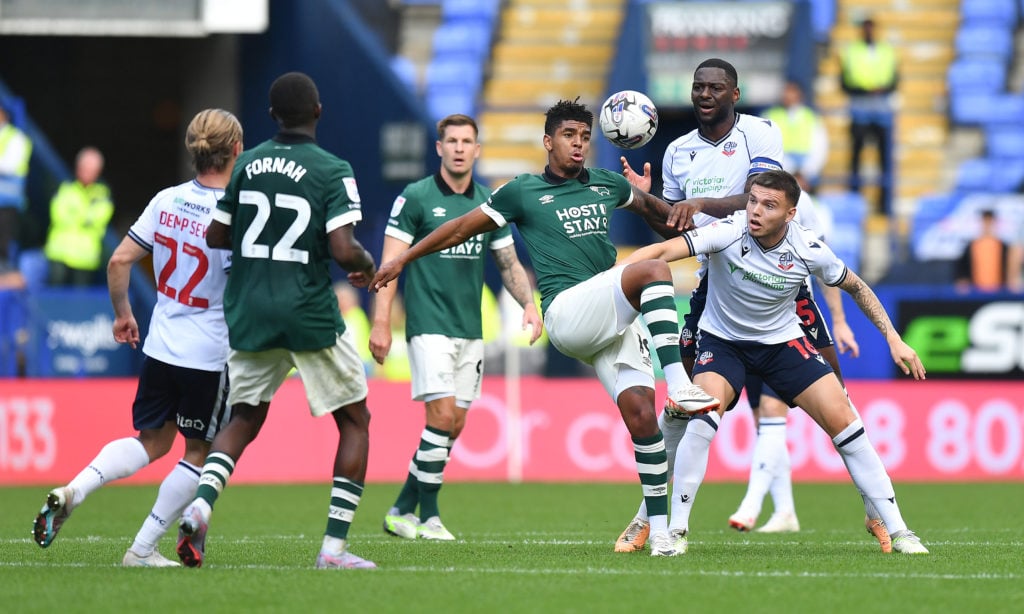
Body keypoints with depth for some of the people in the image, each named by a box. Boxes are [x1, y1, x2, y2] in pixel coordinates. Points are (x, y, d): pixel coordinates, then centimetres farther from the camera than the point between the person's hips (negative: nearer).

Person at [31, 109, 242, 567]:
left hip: (160, 348, 5)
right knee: (199, 453, 12)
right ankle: (143, 549, 10)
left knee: (152, 442, 19)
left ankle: (71, 492, -3)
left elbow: (119, 261, 1)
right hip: (210, 356, -5)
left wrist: (122, 314, 17)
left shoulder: (166, 201, 0)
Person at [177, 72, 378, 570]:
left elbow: (216, 236, 10)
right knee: (355, 420, 10)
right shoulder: (332, 172, -10)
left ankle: (201, 503, -13)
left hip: (248, 314, 4)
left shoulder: (247, 165, 4)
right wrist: (367, 264, 3)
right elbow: (343, 249, -18)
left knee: (244, 420, 17)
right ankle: (334, 546, 2)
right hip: (310, 315, -4)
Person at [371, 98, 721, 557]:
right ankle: (679, 386, -40)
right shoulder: (524, 192, 7)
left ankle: (659, 529, -4)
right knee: (653, 270, -29)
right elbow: (463, 227, 15)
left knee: (640, 412, -10)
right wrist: (403, 259, 18)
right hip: (567, 311, -5)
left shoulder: (607, 184, 19)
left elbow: (647, 204, 41)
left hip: (615, 320, 5)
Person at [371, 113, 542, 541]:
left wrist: (528, 303, 0)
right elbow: (390, 262, -6)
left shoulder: (488, 204, 10)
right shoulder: (415, 198, -5)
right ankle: (428, 516, -6)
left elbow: (508, 263, 17)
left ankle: (402, 510, 16)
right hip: (430, 325, -6)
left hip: (470, 330, 6)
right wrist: (380, 324, -13)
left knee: (455, 425, 6)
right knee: (442, 415, -15)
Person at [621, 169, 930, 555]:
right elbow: (663, 251, -35)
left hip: (783, 342, 2)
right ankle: (676, 529, -16)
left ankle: (896, 530, 2)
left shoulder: (809, 250, -17)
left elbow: (856, 287, 3)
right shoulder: (729, 234, -25)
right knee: (703, 417, -28)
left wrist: (893, 339, 0)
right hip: (722, 342, -2)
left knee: (842, 420, -8)